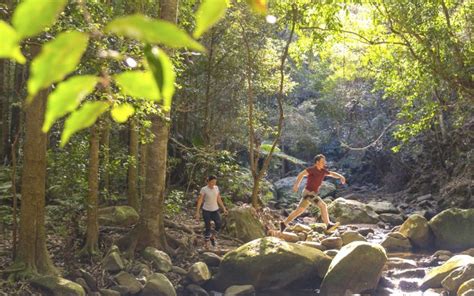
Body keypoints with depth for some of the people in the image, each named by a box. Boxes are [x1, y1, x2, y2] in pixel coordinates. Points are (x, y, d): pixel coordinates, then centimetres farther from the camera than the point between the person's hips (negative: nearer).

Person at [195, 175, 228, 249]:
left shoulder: (216, 188, 0)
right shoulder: (203, 189, -14)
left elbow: (219, 199, 9)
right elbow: (199, 201, -14)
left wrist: (224, 208, 9)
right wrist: (197, 212, -18)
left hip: (215, 210, 4)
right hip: (206, 210, -4)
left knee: (218, 225, -4)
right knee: (207, 227, 0)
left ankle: (212, 237, 24)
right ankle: (206, 243, 18)